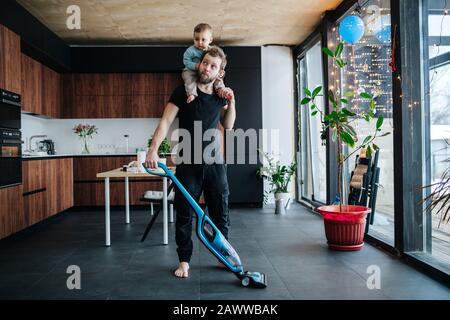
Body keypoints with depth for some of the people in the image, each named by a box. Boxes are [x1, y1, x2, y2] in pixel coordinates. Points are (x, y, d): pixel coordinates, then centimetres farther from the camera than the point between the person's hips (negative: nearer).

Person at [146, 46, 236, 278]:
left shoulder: (220, 95, 8)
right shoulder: (184, 91, -5)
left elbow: (228, 126, 18)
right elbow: (166, 121, -10)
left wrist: (231, 103, 3)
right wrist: (153, 149, -22)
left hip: (214, 163, 3)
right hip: (188, 163, -3)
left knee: (220, 213, 8)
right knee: (184, 214, 2)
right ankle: (184, 261, 16)